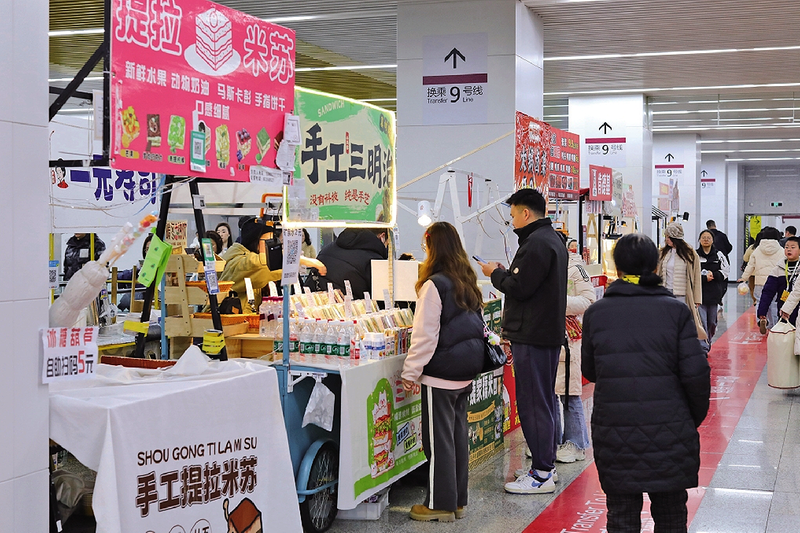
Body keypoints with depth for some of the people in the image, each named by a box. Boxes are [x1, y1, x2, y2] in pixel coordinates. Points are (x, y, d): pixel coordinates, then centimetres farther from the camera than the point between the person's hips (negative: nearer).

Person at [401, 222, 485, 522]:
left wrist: (410, 372, -9)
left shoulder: (434, 285, -16)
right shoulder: (468, 282, 9)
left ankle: (440, 505, 8)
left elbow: (425, 335, -16)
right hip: (466, 373, 8)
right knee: (458, 435, 14)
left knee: (438, 440, 0)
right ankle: (458, 501, 22)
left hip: (441, 374, -8)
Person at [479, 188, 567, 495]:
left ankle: (541, 474, -3)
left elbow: (519, 288, -21)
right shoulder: (553, 239, 18)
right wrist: (505, 272, 12)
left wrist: (495, 273, -5)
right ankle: (546, 464, 24)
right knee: (545, 400, 16)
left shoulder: (537, 243, -16)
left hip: (532, 336, -11)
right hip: (549, 332, 11)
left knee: (533, 403, -6)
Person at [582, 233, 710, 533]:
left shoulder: (595, 314, -1)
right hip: (670, 430, 0)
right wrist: (695, 418, 7)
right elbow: (696, 373, -8)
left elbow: (589, 371, 7)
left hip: (614, 432, 0)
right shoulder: (676, 310, -4)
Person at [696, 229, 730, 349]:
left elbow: (726, 271, 3)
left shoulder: (719, 255, 7)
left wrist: (713, 275, -11)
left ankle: (708, 342, 35)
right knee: (701, 321, -11)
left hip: (714, 293, 3)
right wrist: (704, 277, -16)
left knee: (712, 321, 12)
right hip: (699, 293, -2)